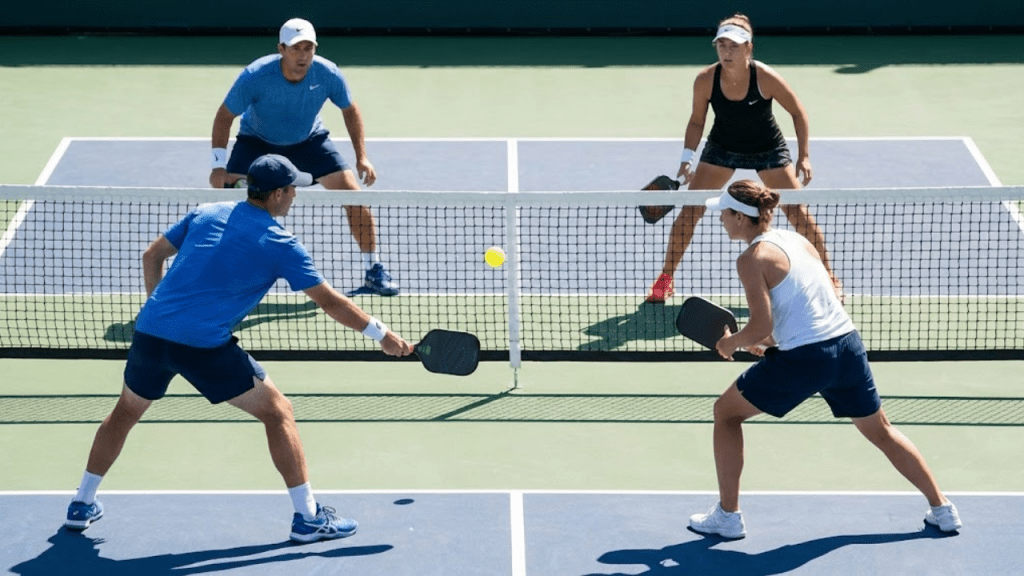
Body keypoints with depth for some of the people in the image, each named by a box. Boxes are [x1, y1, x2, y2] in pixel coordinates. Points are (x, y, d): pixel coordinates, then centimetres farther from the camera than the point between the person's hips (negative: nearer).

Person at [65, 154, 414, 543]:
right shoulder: (280, 244, 0)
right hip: (205, 346, -5)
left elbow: (152, 256, 22)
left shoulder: (205, 214, 15)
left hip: (149, 331, 5)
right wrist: (382, 335, 11)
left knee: (126, 411, 29)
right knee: (277, 412, 7)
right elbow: (329, 301, 2)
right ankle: (308, 517, 6)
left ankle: (82, 505, 36)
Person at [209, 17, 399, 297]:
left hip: (309, 140, 2)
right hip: (256, 140, -1)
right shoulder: (255, 77, -32)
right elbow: (225, 116, -19)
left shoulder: (328, 74, -25)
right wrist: (219, 165, -27)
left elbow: (350, 109, -5)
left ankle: (374, 272, 4)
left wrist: (361, 156, -9)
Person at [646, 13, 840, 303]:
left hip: (768, 149, -2)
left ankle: (829, 277, 13)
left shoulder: (765, 78, -28)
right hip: (722, 147, 2)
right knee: (689, 212, -5)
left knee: (799, 215, -5)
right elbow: (696, 122, -5)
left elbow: (798, 113, -13)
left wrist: (803, 157, -16)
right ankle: (665, 279, 11)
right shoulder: (706, 80, -22)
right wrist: (688, 157, -18)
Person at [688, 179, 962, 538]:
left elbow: (761, 326, -15)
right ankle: (942, 510, 26)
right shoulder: (796, 239, 15)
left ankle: (728, 515, 13)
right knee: (880, 431, 24)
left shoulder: (753, 259, -9)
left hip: (804, 359, -7)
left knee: (726, 411, 13)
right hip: (848, 344, 7)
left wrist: (731, 343, 4)